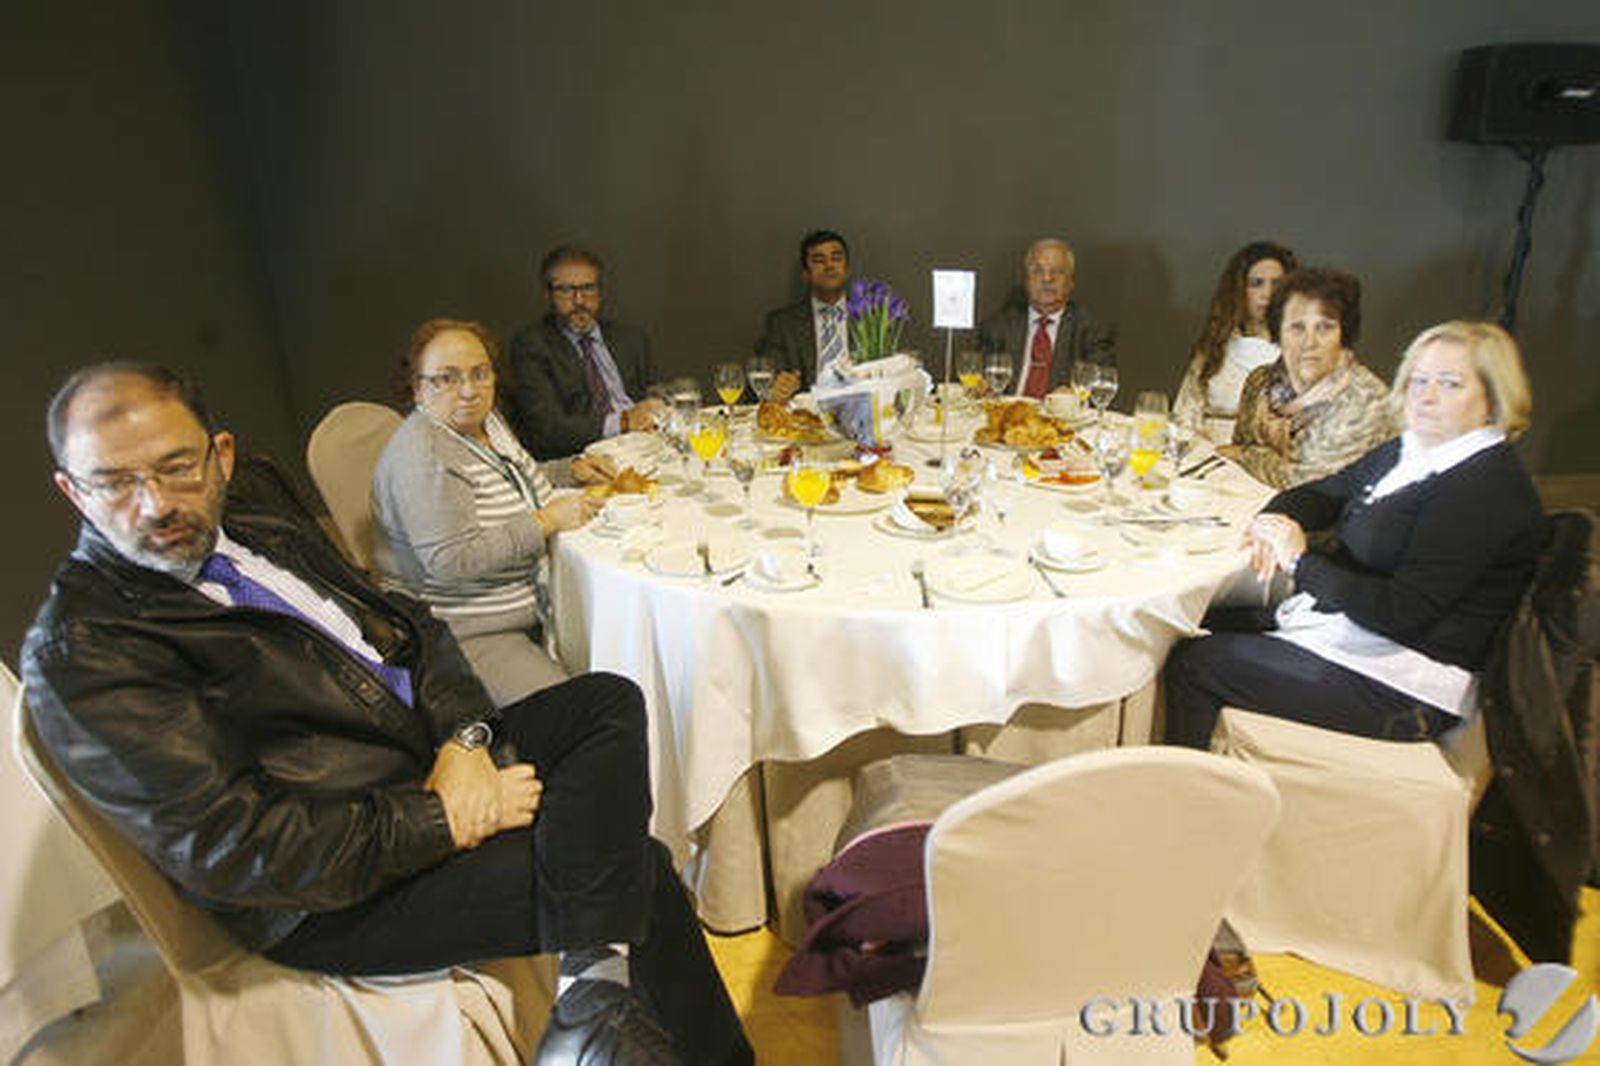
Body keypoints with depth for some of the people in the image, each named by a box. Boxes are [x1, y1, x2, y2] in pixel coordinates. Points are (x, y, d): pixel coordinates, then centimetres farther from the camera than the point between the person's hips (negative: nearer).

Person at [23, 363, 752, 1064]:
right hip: (333, 896, -8)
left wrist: (464, 738, -9)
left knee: (610, 702, -10)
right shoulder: (76, 652, -14)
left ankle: (597, 988, -17)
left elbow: (406, 627, 11)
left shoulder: (262, 534, 10)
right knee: (638, 869, -17)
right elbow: (229, 847, -21)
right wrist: (444, 822, -20)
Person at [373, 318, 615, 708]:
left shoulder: (486, 420, 8)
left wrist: (571, 469, 11)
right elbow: (450, 561, -28)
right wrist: (546, 522, -23)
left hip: (531, 608, 9)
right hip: (470, 637, -9)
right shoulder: (420, 454, -21)